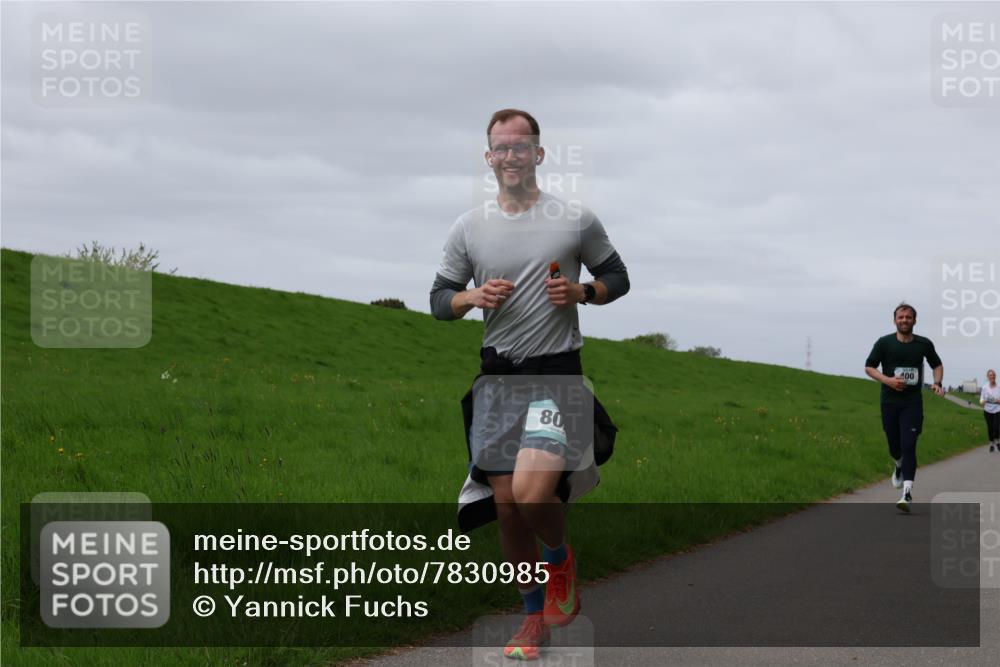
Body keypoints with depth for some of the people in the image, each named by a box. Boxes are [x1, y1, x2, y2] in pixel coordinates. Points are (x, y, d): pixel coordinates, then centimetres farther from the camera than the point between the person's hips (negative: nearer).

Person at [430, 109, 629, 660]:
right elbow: (439, 300, 11)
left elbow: (617, 277, 10)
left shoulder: (577, 220, 0)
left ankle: (561, 560, 15)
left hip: (556, 371, -3)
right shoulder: (468, 228, 6)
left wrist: (582, 292, -10)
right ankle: (534, 617, 22)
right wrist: (475, 297, -10)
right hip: (497, 372, 3)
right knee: (506, 504, 5)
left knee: (531, 493, -20)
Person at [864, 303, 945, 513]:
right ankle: (900, 466, 48)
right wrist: (888, 380, -13)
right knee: (894, 446, 11)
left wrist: (937, 383, 0)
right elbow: (869, 367, 3)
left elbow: (937, 364, 19)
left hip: (913, 402, -1)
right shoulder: (884, 343, -1)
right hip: (890, 401, 1)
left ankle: (907, 493, -19)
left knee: (908, 446, -13)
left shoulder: (924, 344, 3)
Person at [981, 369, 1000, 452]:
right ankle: (991, 444, 22)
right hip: (988, 411, 2)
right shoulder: (985, 388, 1)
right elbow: (981, 401, 2)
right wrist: (984, 401, -20)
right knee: (990, 428, 4)